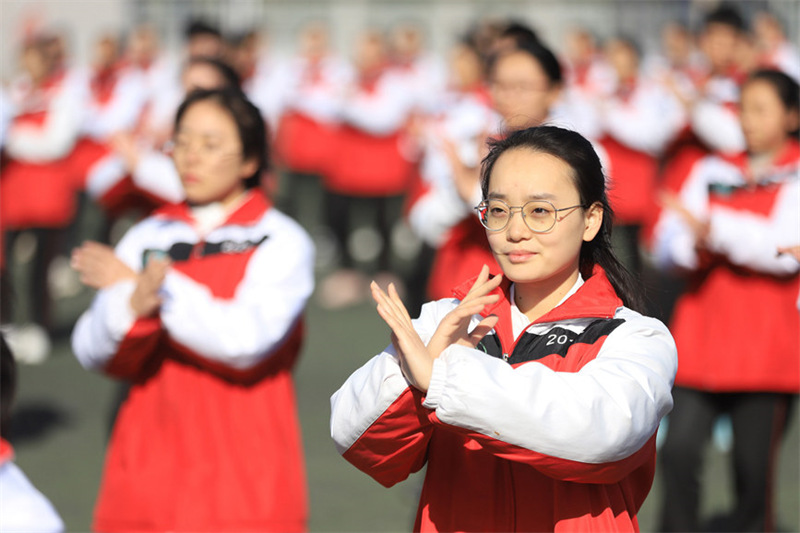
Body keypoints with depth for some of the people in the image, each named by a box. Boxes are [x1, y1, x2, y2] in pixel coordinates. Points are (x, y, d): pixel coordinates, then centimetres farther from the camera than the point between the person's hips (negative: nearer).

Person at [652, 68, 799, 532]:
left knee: (754, 464, -1)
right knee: (679, 449, -8)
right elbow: (667, 246, 7)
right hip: (703, 338, 3)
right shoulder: (711, 172, 14)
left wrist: (715, 228, -21)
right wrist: (693, 245, -15)